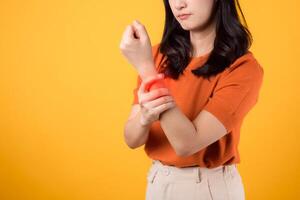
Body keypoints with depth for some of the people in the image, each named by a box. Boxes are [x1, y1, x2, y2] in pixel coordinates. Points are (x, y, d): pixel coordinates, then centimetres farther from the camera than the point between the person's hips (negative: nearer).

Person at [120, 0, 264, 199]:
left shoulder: (243, 68, -18)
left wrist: (146, 67, -26)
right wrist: (145, 117, -28)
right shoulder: (160, 55, -3)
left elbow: (187, 143, -25)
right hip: (158, 182, 4)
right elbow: (132, 139, -6)